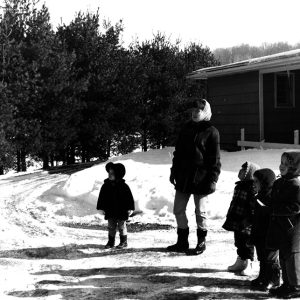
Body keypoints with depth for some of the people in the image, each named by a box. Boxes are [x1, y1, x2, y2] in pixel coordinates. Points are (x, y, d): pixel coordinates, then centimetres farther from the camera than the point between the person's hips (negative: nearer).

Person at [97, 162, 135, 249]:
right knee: (111, 227, 8)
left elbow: (129, 197, -4)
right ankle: (111, 242, 18)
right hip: (110, 212, 3)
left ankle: (123, 242, 13)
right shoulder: (106, 186, 3)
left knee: (122, 227, 3)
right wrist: (101, 208, 5)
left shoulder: (123, 186, -6)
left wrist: (130, 208, -7)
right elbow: (101, 198, 9)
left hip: (121, 211, -3)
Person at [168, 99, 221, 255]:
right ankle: (182, 242, 21)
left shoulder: (211, 132, -6)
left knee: (200, 212, 4)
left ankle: (201, 242, 18)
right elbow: (178, 151, 17)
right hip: (183, 177, 6)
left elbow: (215, 158, -8)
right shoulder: (186, 128, 10)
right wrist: (174, 170, 14)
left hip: (200, 178, -6)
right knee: (178, 210, 8)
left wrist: (213, 179, -13)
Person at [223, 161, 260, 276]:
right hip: (237, 223, 9)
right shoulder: (240, 186, 10)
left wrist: (249, 221, -22)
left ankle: (248, 265, 13)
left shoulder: (253, 188, -18)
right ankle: (240, 262, 30)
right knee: (239, 242, 18)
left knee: (247, 244, 3)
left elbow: (254, 207, -21)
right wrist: (230, 217, 20)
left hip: (246, 224, -9)